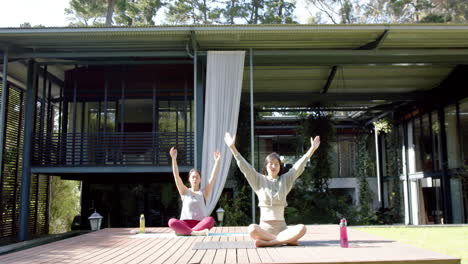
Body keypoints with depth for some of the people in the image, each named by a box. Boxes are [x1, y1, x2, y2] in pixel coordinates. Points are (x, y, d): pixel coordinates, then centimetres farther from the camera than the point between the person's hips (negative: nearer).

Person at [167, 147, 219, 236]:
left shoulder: (203, 192, 11)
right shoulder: (185, 191, 11)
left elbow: (213, 177, -1)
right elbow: (176, 176, 0)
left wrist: (216, 162, -11)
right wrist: (174, 159, -11)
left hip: (200, 223, 0)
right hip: (185, 223, 0)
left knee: (210, 220, -33)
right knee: (172, 222, -31)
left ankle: (185, 231, -34)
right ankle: (197, 232, -39)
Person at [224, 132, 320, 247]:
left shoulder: (285, 180, 12)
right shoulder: (259, 180, 8)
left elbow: (299, 166, 5)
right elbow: (244, 166, 1)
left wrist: (312, 148, -4)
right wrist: (232, 147, -7)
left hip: (281, 228, 2)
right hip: (264, 228, -1)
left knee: (301, 228, -29)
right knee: (252, 229, -36)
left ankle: (266, 242, -26)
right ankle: (287, 240, -24)